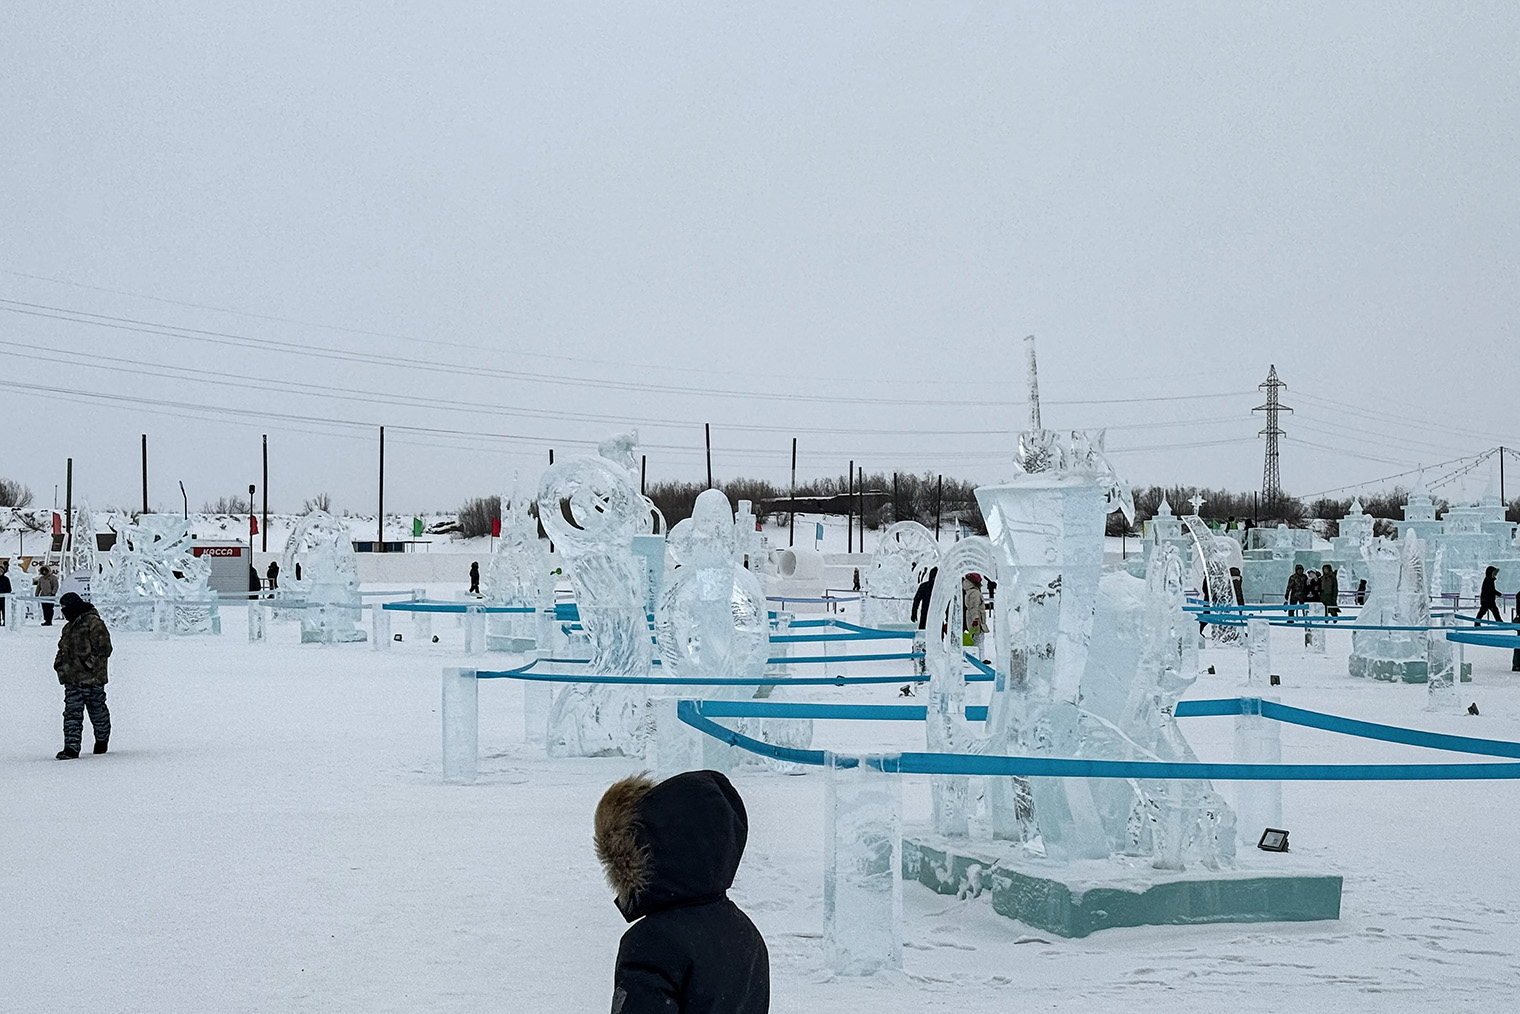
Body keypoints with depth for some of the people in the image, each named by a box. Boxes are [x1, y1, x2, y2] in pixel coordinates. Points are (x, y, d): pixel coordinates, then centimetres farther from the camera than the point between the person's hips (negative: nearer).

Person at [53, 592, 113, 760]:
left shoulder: (94, 624, -10)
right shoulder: (69, 627, 17)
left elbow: (104, 648, -13)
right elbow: (64, 649, 28)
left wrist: (89, 662, -18)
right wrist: (60, 662, 10)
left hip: (92, 677, -7)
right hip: (72, 678, 7)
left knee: (97, 711, 7)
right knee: (72, 712, -1)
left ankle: (102, 740, 27)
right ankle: (71, 747, -4)